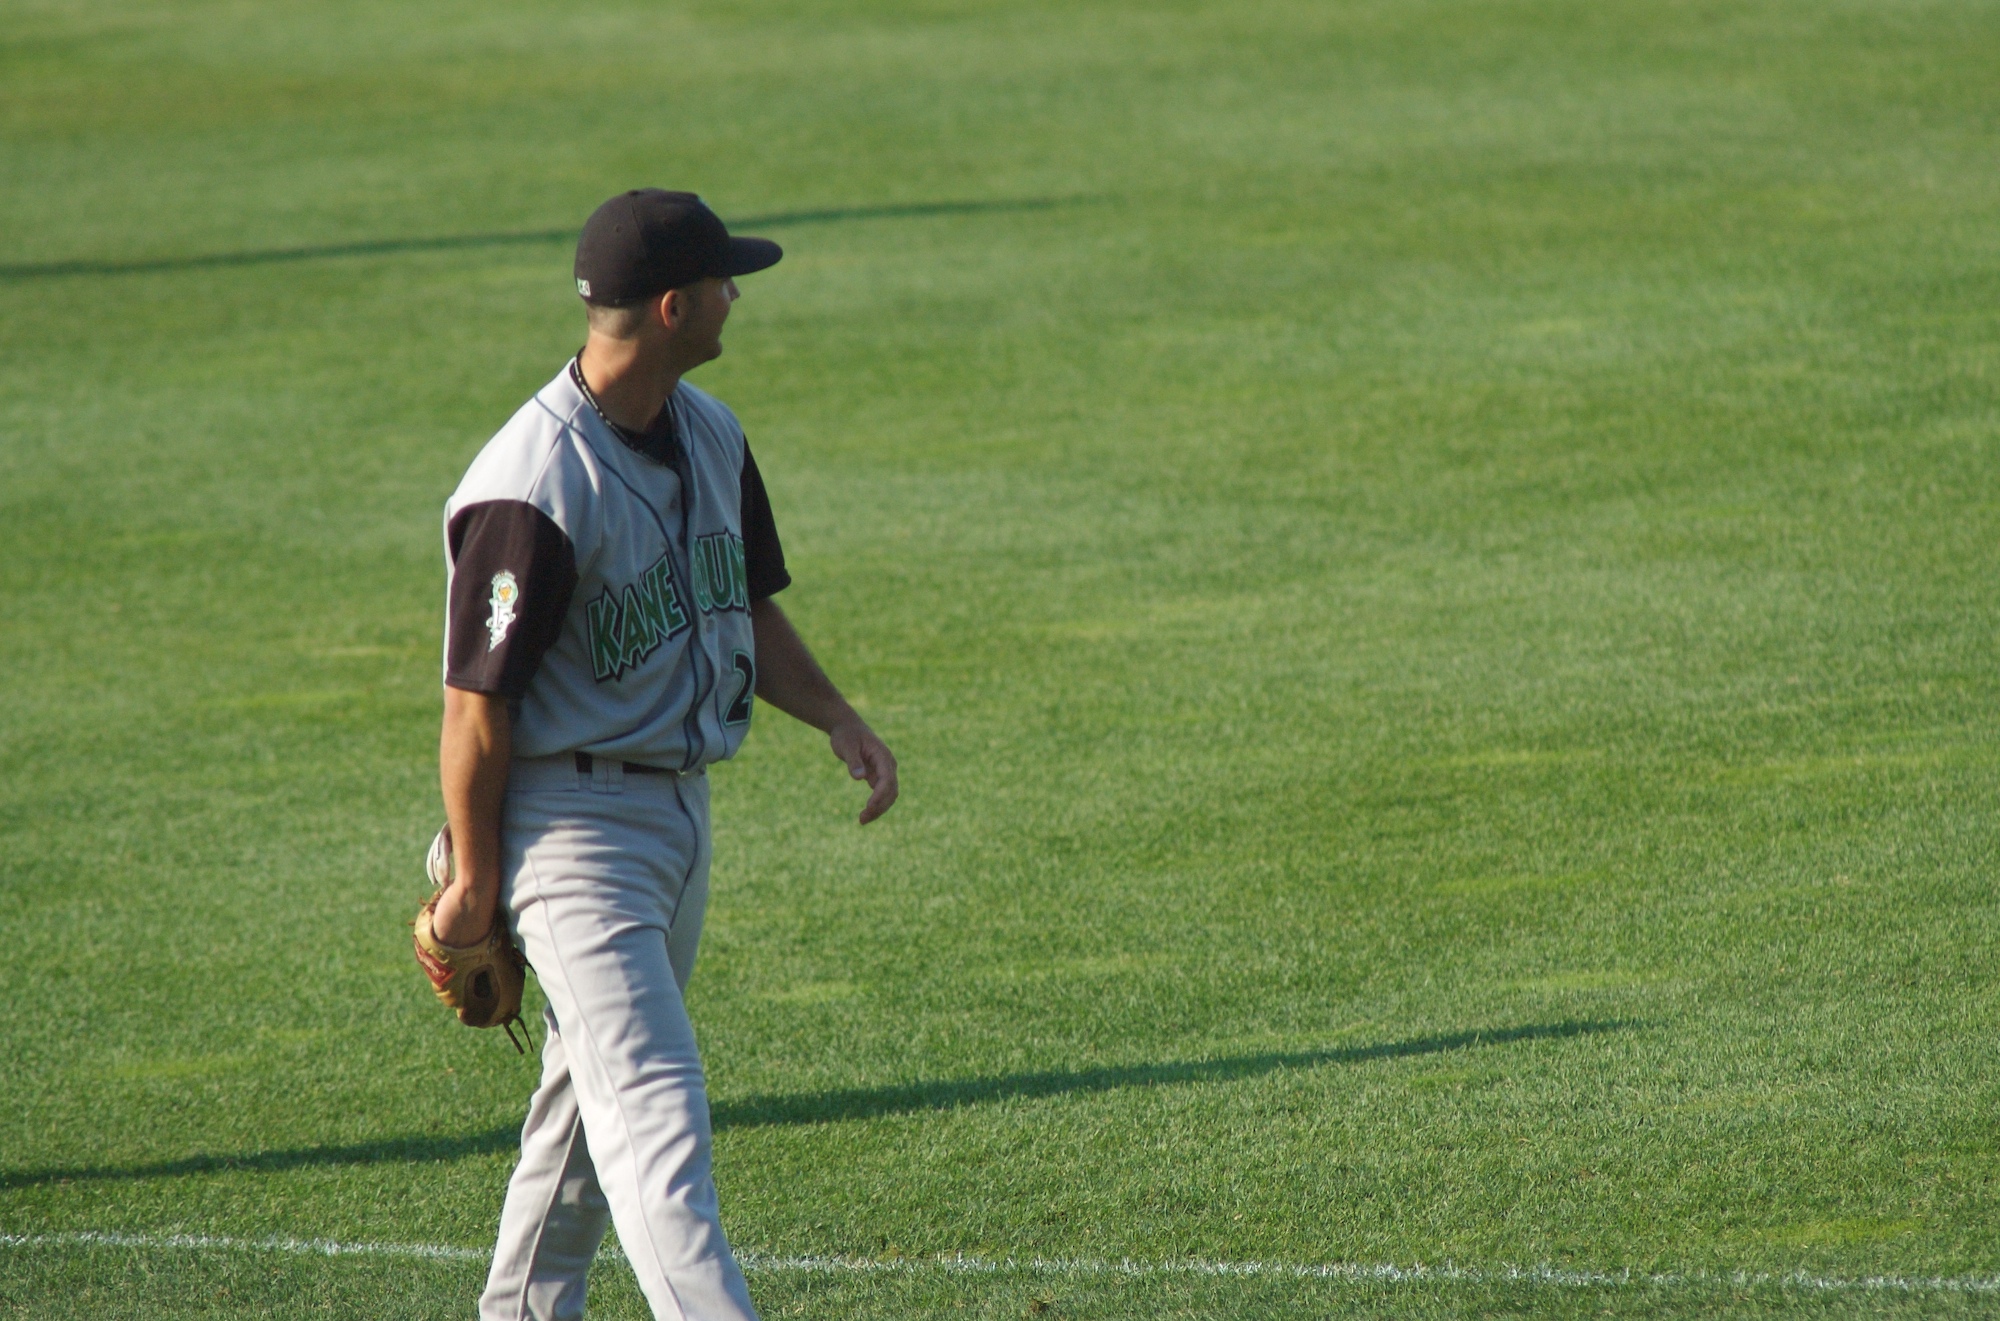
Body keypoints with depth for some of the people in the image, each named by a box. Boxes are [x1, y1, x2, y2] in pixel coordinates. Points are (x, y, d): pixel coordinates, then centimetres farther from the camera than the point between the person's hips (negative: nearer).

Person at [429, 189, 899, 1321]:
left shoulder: (711, 437, 6)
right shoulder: (534, 485, -22)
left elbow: (749, 609, 18)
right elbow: (477, 703, -17)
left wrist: (837, 717, 2)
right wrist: (474, 881, -12)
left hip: (683, 806, 9)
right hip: (575, 816, -9)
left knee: (598, 1086, 19)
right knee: (654, 1099, -16)